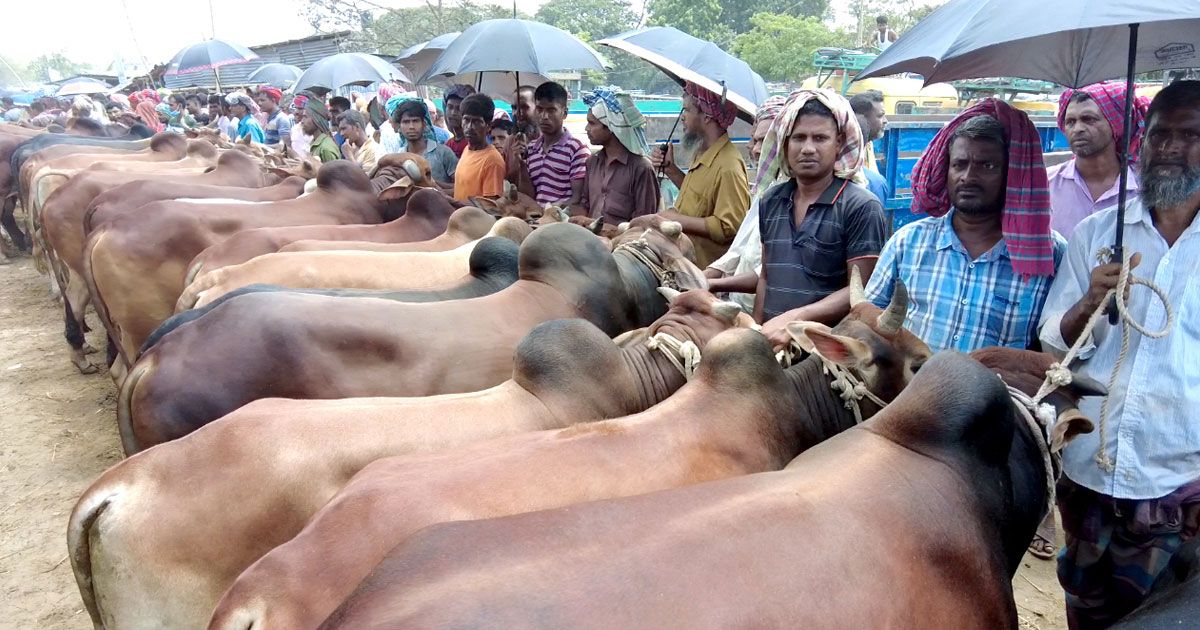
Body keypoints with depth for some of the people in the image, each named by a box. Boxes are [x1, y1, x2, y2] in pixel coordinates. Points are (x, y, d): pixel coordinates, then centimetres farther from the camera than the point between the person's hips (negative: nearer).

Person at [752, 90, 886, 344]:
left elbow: (860, 291, -13)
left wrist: (794, 319, -21)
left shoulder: (861, 207, -10)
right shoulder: (770, 201, 7)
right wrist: (756, 332, 6)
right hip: (773, 342, 4)